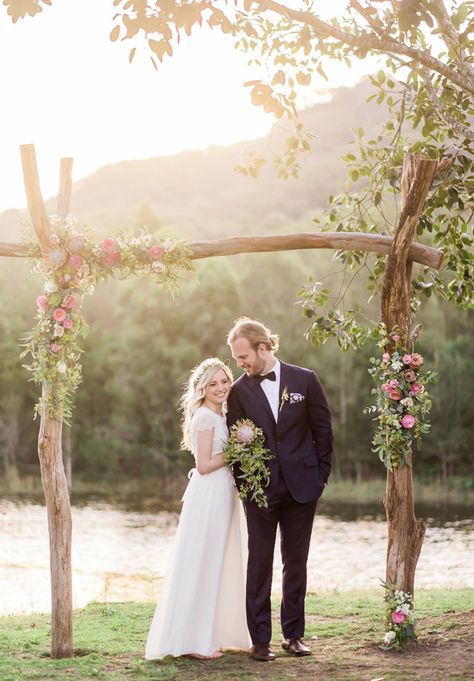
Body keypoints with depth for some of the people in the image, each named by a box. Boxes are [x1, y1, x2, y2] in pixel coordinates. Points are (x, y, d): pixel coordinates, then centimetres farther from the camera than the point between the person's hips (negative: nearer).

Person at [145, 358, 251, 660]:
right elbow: (204, 465, -17)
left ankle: (212, 634, 20)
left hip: (223, 495, 10)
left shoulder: (220, 416, 15)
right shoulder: (205, 417, -13)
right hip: (208, 496, -10)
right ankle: (192, 639, 0)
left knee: (217, 565, 13)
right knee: (202, 565, -5)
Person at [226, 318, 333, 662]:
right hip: (260, 489, 0)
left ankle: (294, 634, 18)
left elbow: (323, 430, 3)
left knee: (296, 562, 8)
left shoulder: (305, 380, -1)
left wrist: (320, 475, 1)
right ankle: (261, 639, 6)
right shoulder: (239, 390, 0)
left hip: (301, 487, 0)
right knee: (259, 564, 1)